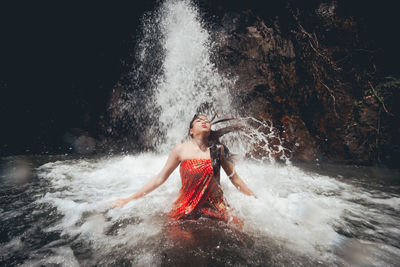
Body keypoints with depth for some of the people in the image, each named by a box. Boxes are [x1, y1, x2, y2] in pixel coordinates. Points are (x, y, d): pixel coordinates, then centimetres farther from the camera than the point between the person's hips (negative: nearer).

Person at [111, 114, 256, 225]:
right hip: (186, 210, -1)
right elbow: (160, 178, -1)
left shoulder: (219, 149, -3)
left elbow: (235, 178, 7)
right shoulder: (181, 150, -7)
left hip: (216, 207, 2)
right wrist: (129, 199, 0)